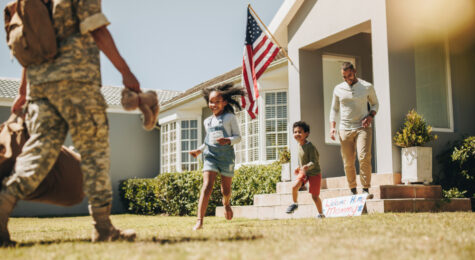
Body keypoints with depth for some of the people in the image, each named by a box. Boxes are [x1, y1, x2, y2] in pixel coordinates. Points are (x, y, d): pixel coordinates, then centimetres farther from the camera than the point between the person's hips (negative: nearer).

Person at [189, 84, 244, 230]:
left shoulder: (230, 118, 1)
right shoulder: (207, 121, 14)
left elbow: (238, 137, -1)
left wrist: (228, 140, -20)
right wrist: (199, 150, 11)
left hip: (226, 156, -2)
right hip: (210, 155, 2)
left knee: (226, 189, 8)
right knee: (207, 186, -15)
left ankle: (226, 204, 46)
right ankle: (200, 221, -22)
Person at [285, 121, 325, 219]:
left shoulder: (310, 147, -24)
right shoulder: (299, 145, -1)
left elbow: (314, 162, -29)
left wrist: (307, 166, -46)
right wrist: (298, 167, 12)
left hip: (314, 173, -6)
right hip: (303, 172, 6)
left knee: (315, 196, 0)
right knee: (294, 186, -17)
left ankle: (321, 213, 22)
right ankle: (295, 204, 8)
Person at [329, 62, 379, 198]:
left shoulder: (367, 87, 5)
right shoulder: (338, 89, 10)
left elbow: (375, 103, 15)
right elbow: (334, 109, 17)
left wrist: (370, 116, -5)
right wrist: (332, 126, 4)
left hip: (362, 127, -2)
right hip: (345, 129, 2)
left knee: (364, 157, -19)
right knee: (348, 162, 1)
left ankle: (366, 189, -13)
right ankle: (353, 191, 12)